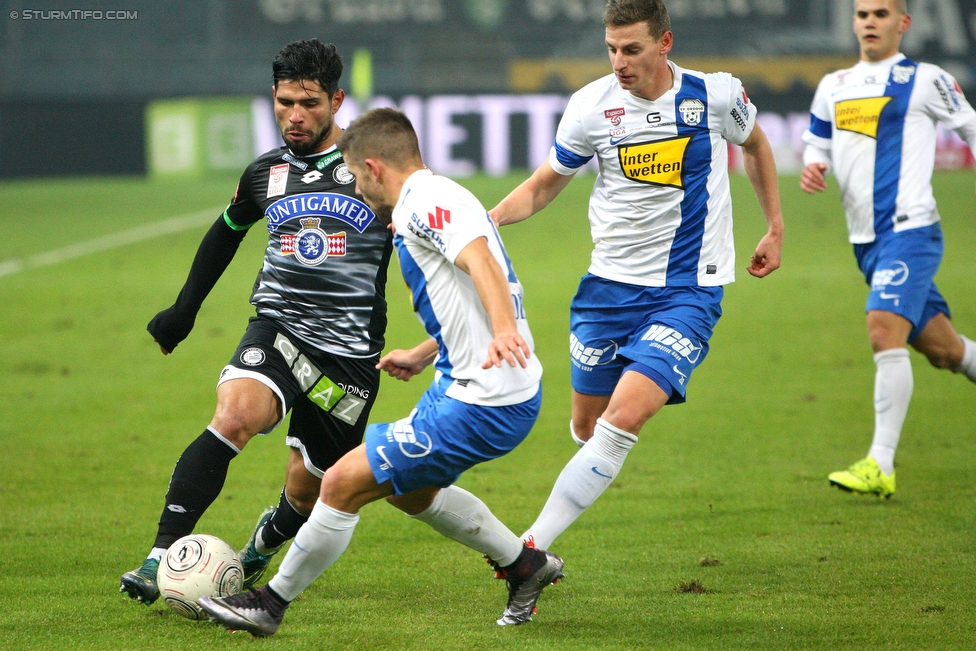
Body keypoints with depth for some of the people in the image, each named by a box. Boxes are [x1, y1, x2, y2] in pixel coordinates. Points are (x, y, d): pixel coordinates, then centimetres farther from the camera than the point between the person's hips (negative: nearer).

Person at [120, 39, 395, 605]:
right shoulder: (266, 174, 8)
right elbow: (226, 233, 27)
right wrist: (184, 312, 31)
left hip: (350, 351, -1)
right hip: (279, 329, 1)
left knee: (307, 494, 6)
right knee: (234, 414, -30)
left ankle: (263, 544, 43)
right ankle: (161, 560, -32)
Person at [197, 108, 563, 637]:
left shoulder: (423, 202, -15)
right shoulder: (436, 198, 17)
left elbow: (481, 260, -33)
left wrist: (504, 331, -48)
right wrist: (423, 355, 36)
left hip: (481, 404, -10)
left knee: (341, 485, -6)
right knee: (409, 490, 29)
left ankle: (272, 603, 8)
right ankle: (525, 565, 36)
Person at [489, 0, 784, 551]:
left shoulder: (715, 94, -7)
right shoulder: (593, 105, -5)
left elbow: (755, 144, 16)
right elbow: (546, 184, 8)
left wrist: (776, 228, 17)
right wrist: (493, 216, -10)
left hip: (687, 292, -3)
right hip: (610, 285, 3)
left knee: (624, 418, -20)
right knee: (587, 426, 9)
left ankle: (531, 548, -18)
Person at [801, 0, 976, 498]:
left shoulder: (925, 80, -2)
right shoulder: (834, 86, 15)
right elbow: (816, 146, 23)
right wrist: (812, 169, 0)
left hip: (909, 228, -7)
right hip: (866, 238, 7)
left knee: (885, 328, -22)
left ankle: (880, 465, -25)